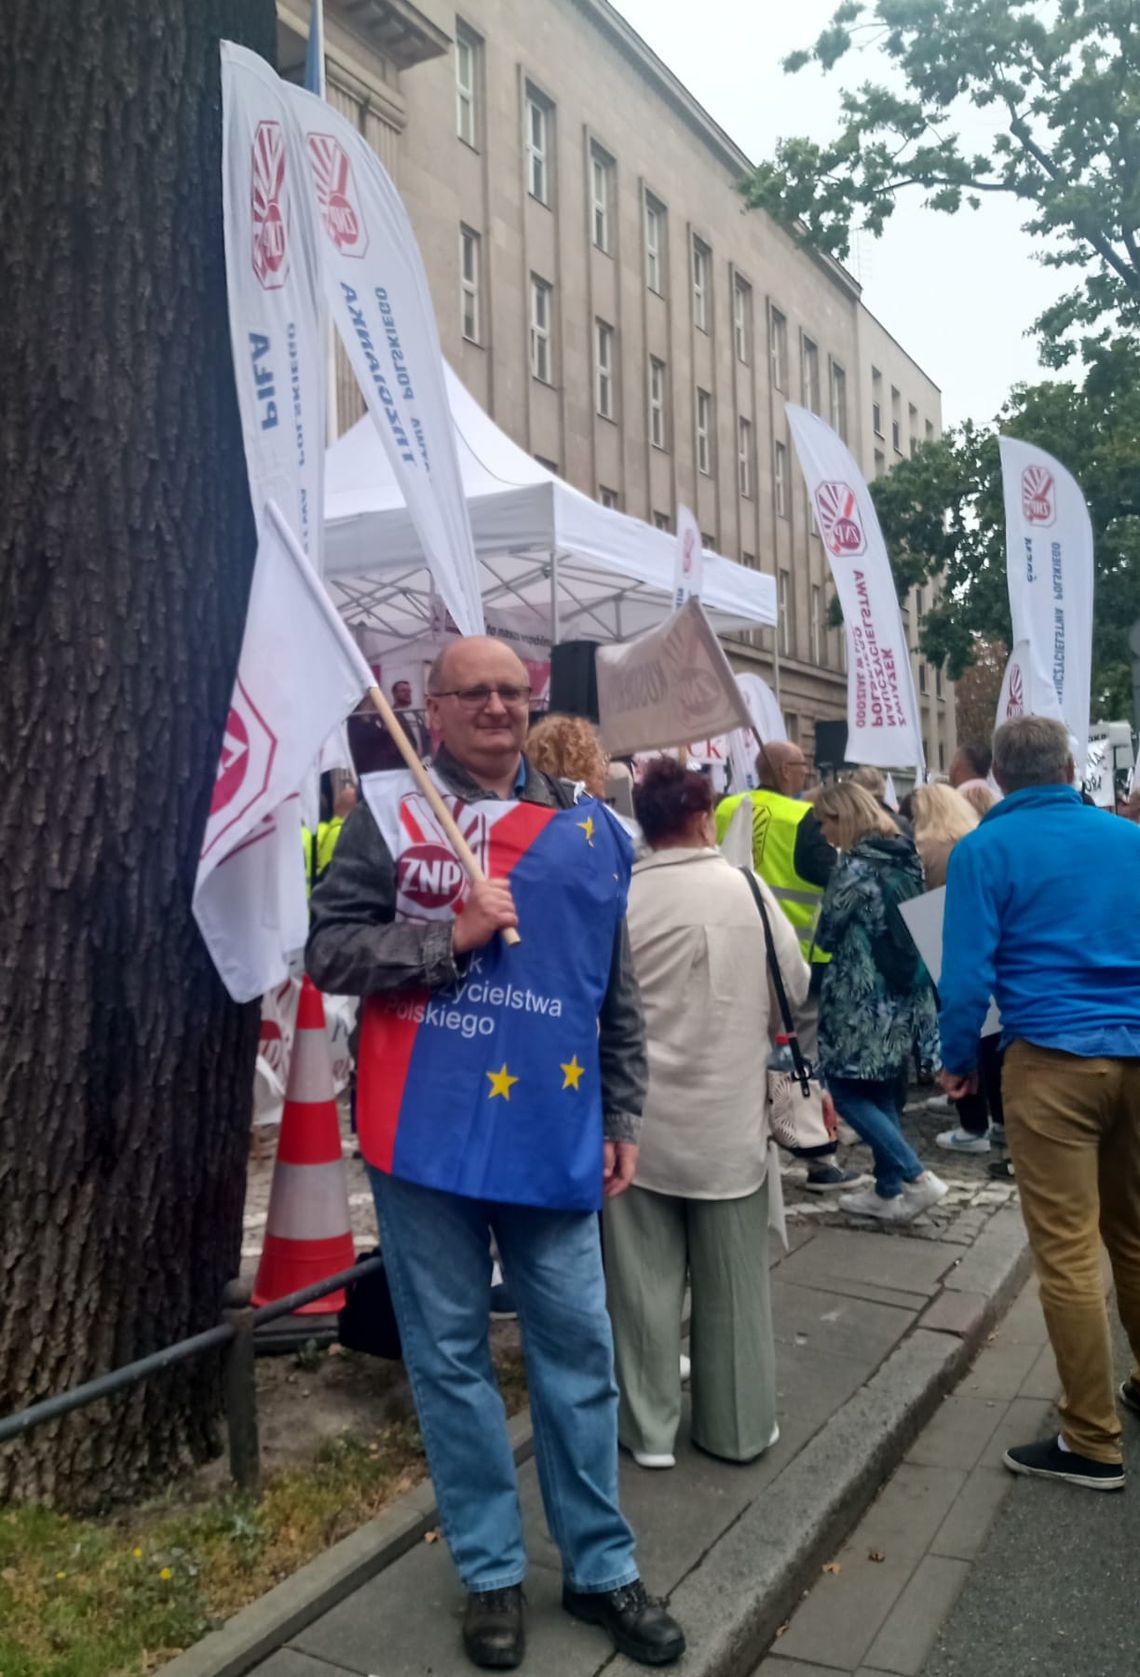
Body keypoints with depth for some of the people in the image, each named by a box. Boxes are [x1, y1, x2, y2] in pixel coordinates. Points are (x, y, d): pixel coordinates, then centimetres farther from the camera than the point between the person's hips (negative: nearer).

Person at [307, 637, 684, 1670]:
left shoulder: (589, 831, 8)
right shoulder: (387, 811, 0)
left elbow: (620, 995, 12)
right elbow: (330, 949, -4)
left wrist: (624, 1118, 10)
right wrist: (453, 934, -15)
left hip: (553, 1136, 2)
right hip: (427, 1135, -2)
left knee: (579, 1352, 10)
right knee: (451, 1356, 10)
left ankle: (602, 1568, 29)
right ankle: (491, 1573, 28)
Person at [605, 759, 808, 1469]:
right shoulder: (747, 890, -8)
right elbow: (796, 987, 3)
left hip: (637, 1117, 0)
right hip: (728, 1116, 1)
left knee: (645, 1279, 12)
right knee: (733, 1283, 14)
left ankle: (650, 1428, 22)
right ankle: (740, 1426, 27)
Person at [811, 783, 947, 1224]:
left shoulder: (856, 866, -16)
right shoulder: (907, 857, 9)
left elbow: (826, 932, -8)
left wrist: (841, 936, 12)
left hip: (864, 999, -8)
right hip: (906, 994, 8)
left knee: (844, 1089, 1)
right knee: (882, 1091, 15)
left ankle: (916, 1178, -4)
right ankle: (887, 1191, 21)